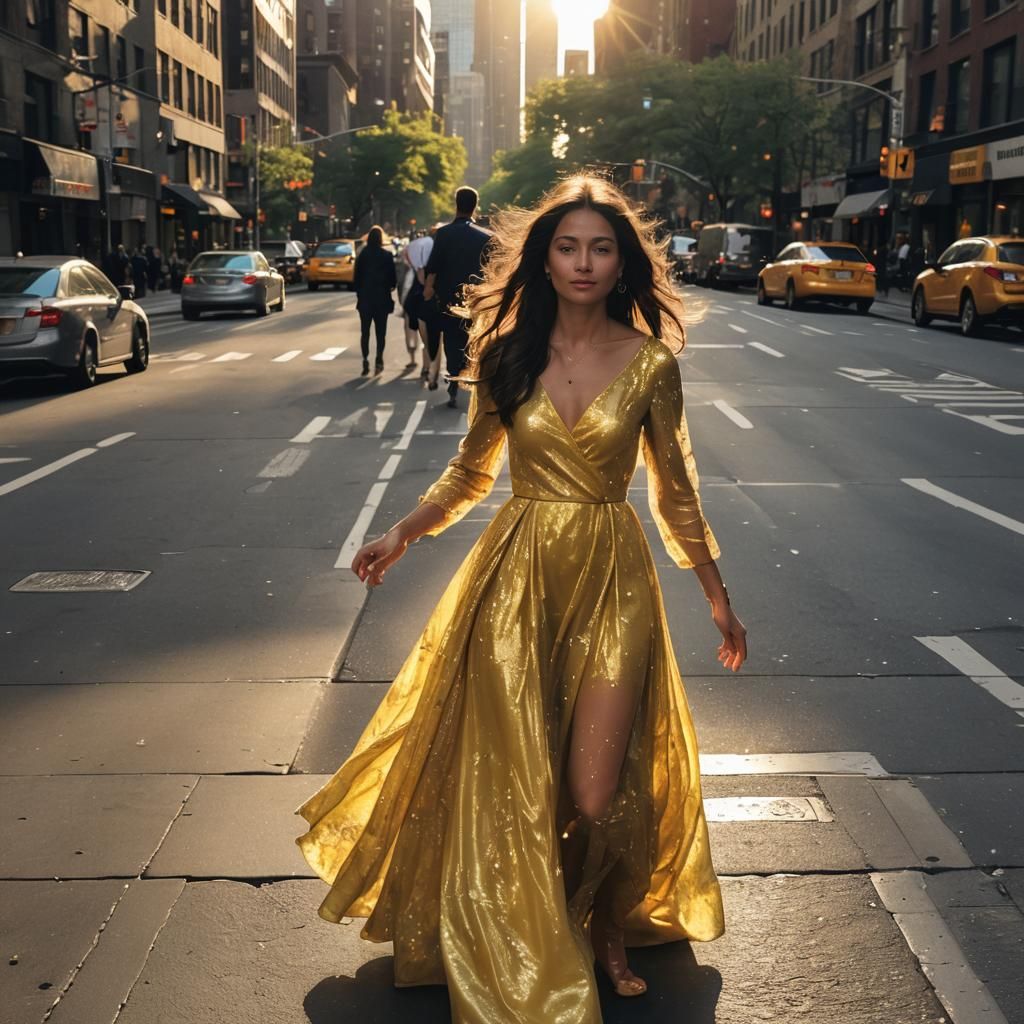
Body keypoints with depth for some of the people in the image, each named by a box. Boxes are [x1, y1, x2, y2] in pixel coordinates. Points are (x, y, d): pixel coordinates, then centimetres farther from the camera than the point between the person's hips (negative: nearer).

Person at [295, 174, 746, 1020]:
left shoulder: (650, 364, -3)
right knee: (510, 780, 5)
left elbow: (674, 491, 6)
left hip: (612, 579, -1)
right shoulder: (506, 356, 0)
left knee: (596, 794, -3)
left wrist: (718, 597, 10)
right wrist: (403, 534, -3)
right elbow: (471, 472, 11)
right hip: (516, 573, 1)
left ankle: (608, 930, 30)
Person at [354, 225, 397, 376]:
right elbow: (393, 278, -5)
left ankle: (365, 361, -1)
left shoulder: (362, 255, -1)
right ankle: (379, 360, -5)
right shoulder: (387, 255, -7)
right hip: (382, 298, -1)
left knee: (365, 331, 8)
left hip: (365, 298, 1)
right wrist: (390, 287, 16)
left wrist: (359, 294, 14)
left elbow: (356, 278, 2)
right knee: (381, 331, 5)